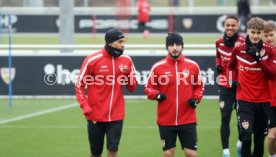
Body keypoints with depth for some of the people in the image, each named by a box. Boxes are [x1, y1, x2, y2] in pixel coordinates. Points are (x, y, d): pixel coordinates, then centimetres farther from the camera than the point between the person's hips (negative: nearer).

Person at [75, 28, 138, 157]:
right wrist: (85, 107, -12)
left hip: (116, 115, 2)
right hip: (95, 116, -2)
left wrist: (127, 74, -12)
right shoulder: (92, 60, -8)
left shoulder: (126, 60, 2)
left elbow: (132, 87, 9)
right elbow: (79, 85, -2)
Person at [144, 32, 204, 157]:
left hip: (188, 119, 0)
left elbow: (199, 86, 15)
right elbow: (148, 87, 6)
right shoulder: (158, 67, -3)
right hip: (165, 120, 0)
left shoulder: (193, 66, 1)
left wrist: (196, 99, -4)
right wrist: (156, 95, -15)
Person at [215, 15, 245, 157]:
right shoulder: (219, 43, 4)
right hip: (225, 86, 2)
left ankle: (241, 144, 34)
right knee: (225, 118, -5)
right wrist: (218, 65, 3)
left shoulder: (244, 42, -11)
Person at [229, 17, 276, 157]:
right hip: (244, 101, -1)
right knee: (246, 139, -15)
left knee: (259, 140, 10)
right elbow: (231, 67, 20)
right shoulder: (238, 50, -1)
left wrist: (259, 58, -21)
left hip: (263, 101, 1)